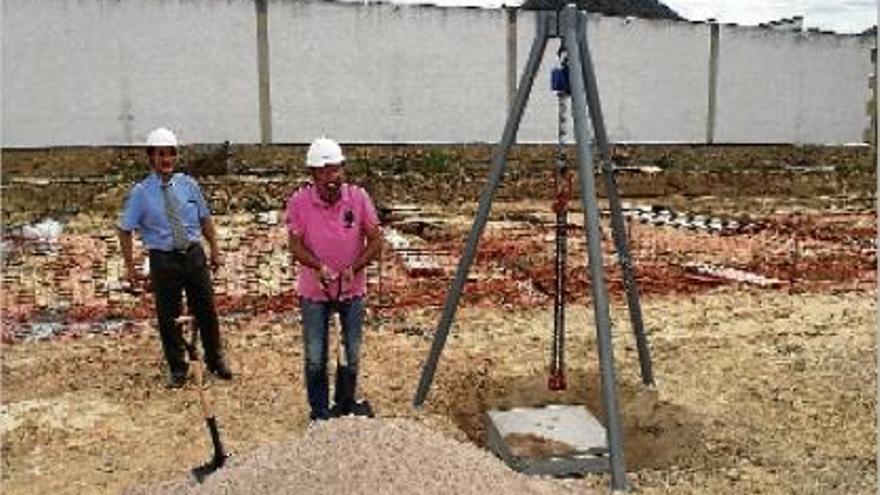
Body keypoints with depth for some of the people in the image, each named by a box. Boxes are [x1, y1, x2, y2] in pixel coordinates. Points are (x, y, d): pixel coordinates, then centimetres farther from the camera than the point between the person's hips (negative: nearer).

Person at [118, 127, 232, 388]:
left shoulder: (189, 185, 1)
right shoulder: (140, 193, -6)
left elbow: (205, 219, 10)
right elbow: (125, 230, -1)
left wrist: (215, 250, 9)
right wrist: (130, 267, -3)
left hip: (194, 254, 2)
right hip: (163, 259, -2)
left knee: (206, 310, 12)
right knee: (168, 316, 7)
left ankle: (216, 361, 31)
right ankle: (177, 369, 26)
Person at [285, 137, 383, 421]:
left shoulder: (359, 198, -14)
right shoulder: (299, 202, -15)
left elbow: (375, 242, -9)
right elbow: (296, 246, -12)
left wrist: (354, 268, -24)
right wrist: (319, 267, -30)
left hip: (352, 289, 1)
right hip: (314, 291, -1)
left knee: (351, 354, 15)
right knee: (315, 357, 9)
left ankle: (346, 405, 37)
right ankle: (319, 411, 28)